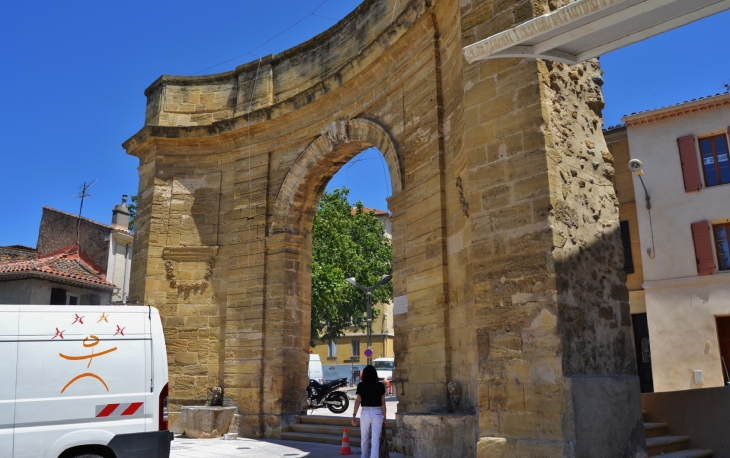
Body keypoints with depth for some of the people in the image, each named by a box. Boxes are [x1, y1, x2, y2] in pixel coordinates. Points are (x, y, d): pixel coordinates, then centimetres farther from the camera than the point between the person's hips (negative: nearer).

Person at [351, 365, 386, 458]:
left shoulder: (361, 385, -2)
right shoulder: (380, 386, 0)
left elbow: (358, 401, -8)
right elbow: (383, 402, 1)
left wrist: (354, 415, -6)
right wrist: (384, 417, 7)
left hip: (365, 412, 0)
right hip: (377, 413, 0)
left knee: (364, 439, 17)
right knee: (375, 440, -1)